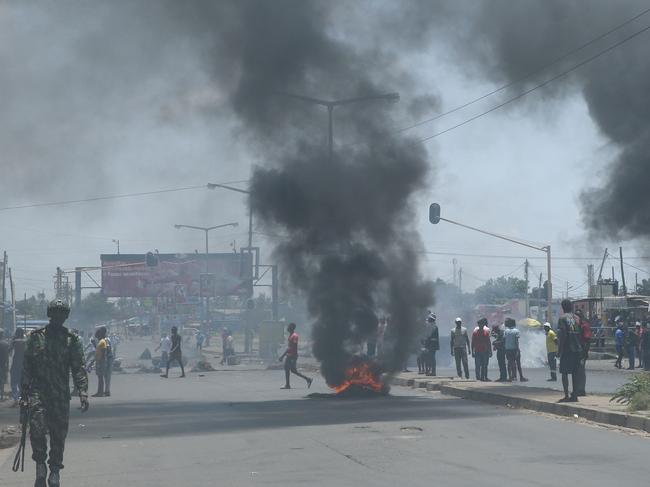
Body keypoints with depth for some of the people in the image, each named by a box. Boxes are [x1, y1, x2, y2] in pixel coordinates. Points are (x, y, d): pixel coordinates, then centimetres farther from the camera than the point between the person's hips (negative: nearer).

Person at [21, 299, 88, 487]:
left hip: (61, 395, 1)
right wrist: (24, 393, 3)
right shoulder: (35, 337, 5)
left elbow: (79, 368, 0)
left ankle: (54, 471, 19)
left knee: (59, 434, 5)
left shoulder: (71, 339, 4)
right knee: (37, 428, -16)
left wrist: (83, 393, -12)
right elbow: (26, 367, 7)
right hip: (38, 392, -1)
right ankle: (40, 465, 3)